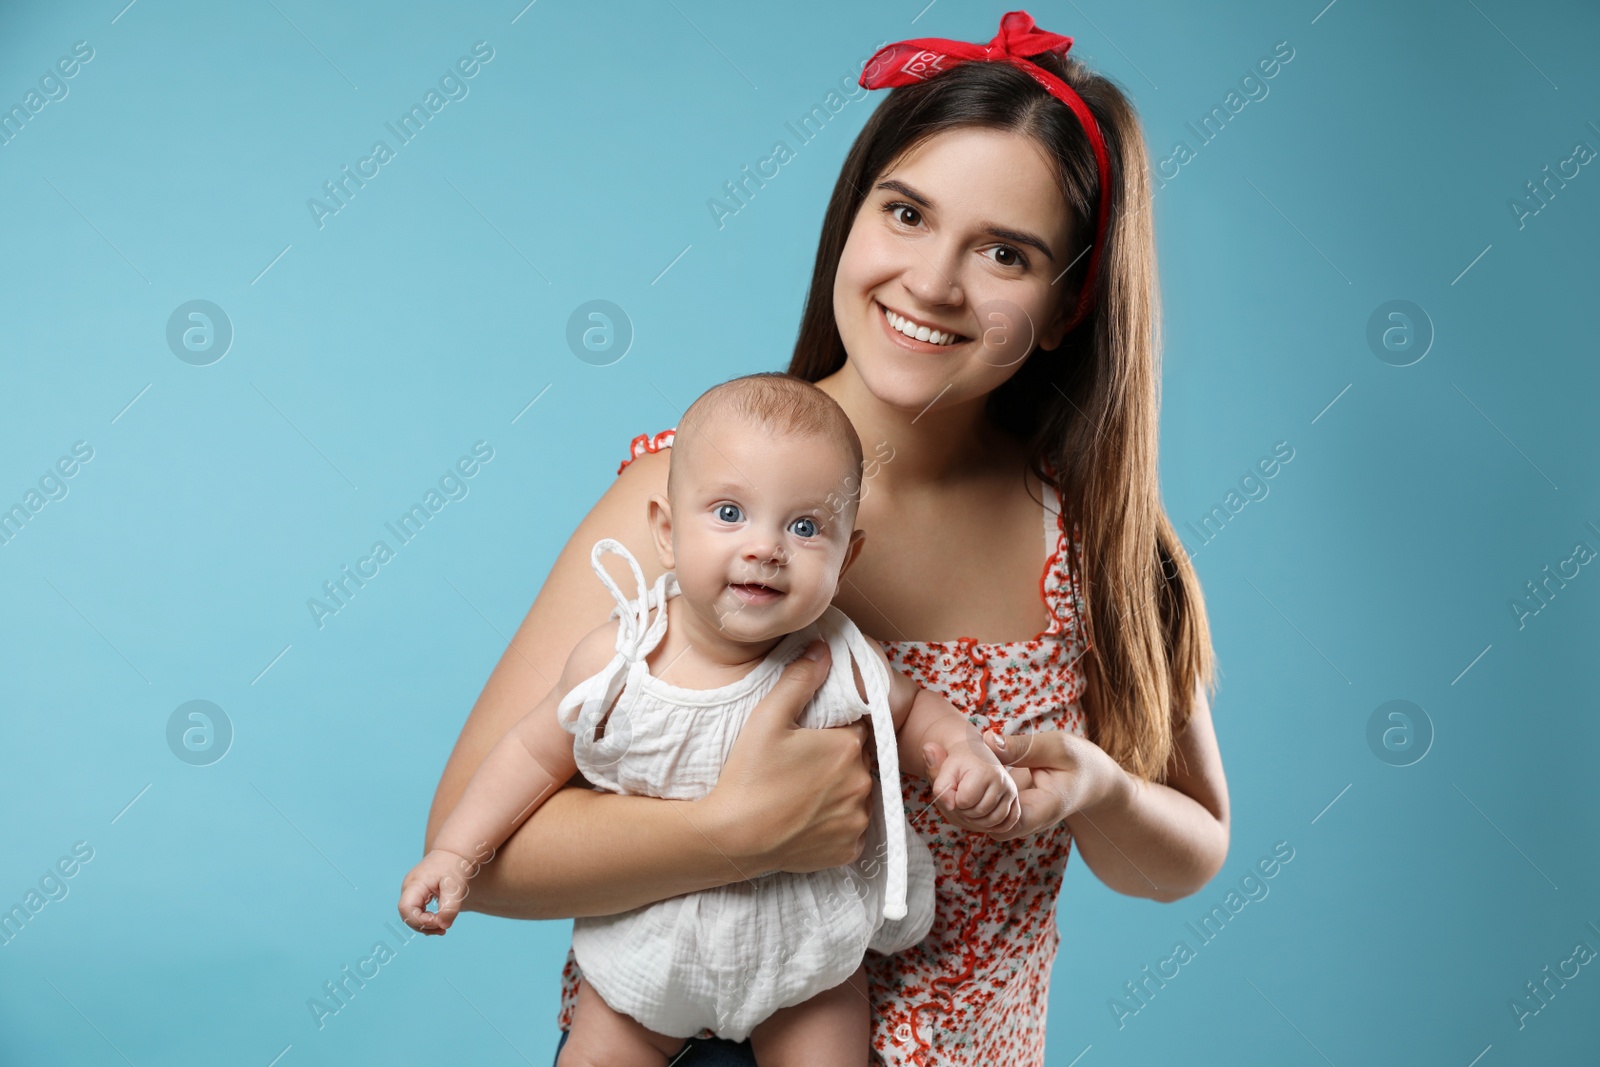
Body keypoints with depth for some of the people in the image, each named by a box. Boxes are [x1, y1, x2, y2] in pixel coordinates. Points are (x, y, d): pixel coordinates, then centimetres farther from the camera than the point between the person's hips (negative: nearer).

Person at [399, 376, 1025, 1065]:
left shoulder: (838, 665, -21)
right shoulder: (614, 661, -22)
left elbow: (909, 709, 0)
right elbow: (536, 754, -7)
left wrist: (964, 751, -19)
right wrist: (455, 850, -11)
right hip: (645, 950, 1)